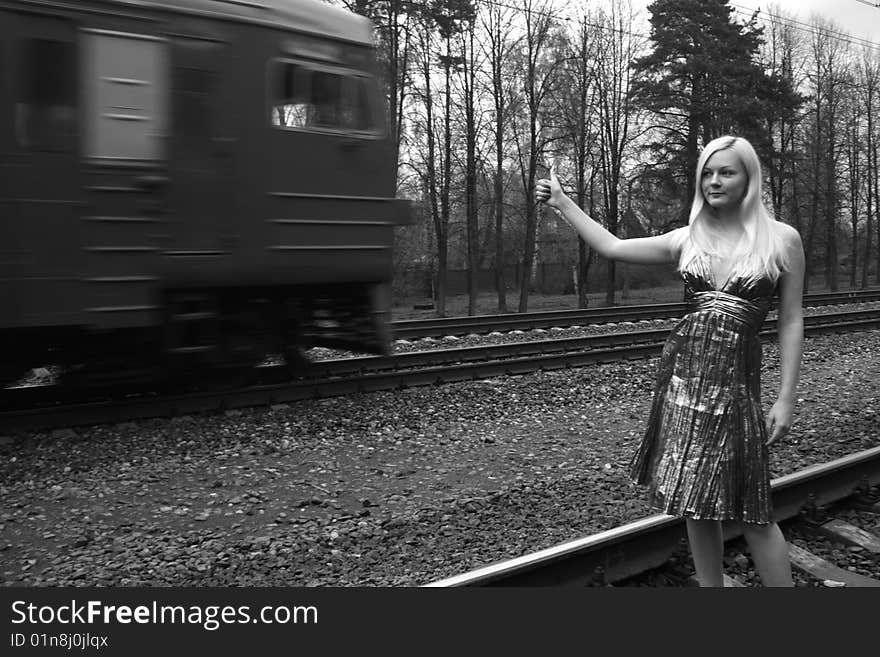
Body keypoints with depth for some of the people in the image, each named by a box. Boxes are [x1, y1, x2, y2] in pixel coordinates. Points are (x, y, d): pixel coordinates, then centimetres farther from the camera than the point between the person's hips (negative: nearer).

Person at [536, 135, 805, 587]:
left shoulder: (782, 239, 0)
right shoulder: (687, 239, 9)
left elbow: (791, 322, 1)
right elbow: (611, 247, 13)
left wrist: (786, 398, -3)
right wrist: (561, 203, 14)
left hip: (735, 380, -3)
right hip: (681, 374, 4)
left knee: (749, 510, -2)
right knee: (694, 502, 9)